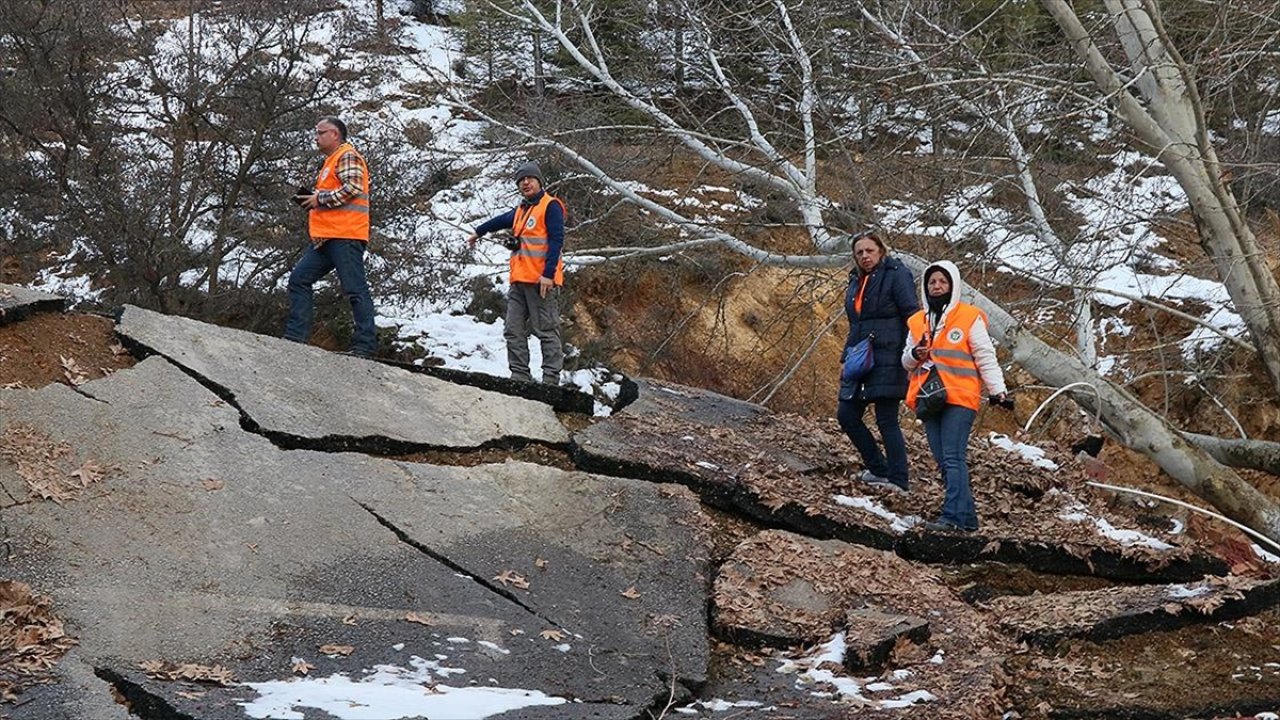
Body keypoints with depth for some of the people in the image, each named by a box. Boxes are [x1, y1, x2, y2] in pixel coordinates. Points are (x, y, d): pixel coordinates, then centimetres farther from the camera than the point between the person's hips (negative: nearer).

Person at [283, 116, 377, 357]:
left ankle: (365, 344, -10)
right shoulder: (331, 162, 27)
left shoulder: (347, 156, -4)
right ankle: (295, 335, 5)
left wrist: (320, 199, -12)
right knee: (299, 279, 6)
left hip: (345, 236, -11)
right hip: (325, 237, 11)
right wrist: (313, 202, 15)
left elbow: (353, 188, -19)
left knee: (354, 289, -10)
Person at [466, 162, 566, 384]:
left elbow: (556, 240, -13)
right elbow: (501, 221, 40)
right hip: (519, 282, 8)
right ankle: (520, 376, 4)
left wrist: (548, 274, -21)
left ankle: (551, 380, -10)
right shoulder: (521, 210, 20)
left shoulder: (550, 206, -4)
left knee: (547, 331, -8)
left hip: (541, 282, -8)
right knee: (513, 331, 4)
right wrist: (478, 233, 54)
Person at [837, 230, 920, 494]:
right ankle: (878, 469, 19)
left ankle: (897, 480, -4)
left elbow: (912, 316, -11)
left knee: (886, 421, -9)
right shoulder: (856, 282, 17)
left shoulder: (896, 275, -6)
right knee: (846, 415, 7)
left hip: (888, 361, -8)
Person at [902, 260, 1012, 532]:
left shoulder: (970, 318, 1)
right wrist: (915, 354, -3)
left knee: (953, 458, -14)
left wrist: (997, 389, -9)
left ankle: (953, 516, -18)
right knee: (943, 461, 5)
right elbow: (906, 362, 20)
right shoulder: (917, 322, 16)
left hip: (959, 398, -6)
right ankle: (966, 516, 10)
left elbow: (985, 357, 0)